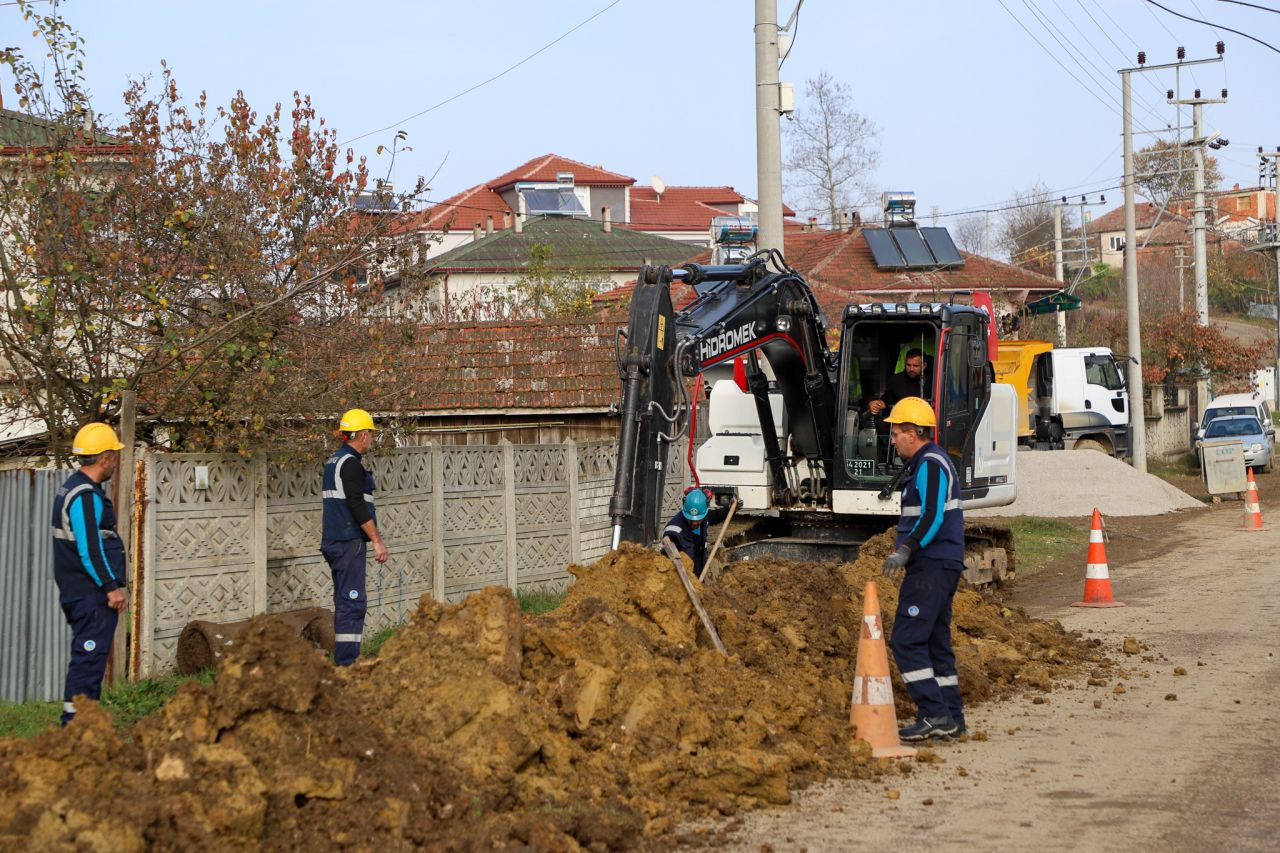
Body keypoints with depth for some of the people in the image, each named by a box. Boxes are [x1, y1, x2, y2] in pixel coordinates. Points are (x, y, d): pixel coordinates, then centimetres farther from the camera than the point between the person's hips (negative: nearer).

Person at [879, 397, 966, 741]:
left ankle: (934, 715, -14)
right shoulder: (929, 462, 20)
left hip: (932, 567, -11)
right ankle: (951, 718, 14)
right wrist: (908, 552, 23)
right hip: (940, 566, 11)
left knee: (906, 640, -12)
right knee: (935, 641, 12)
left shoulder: (930, 464, -13)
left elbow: (933, 518, -23)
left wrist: (905, 551, -25)